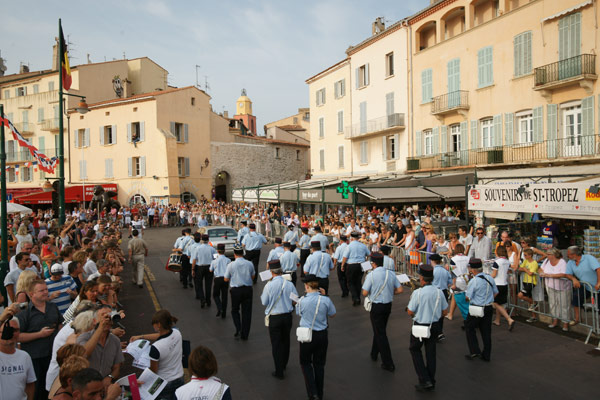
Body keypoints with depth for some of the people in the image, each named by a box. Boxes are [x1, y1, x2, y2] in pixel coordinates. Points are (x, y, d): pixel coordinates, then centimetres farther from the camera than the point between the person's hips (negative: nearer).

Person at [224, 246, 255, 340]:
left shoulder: (231, 265, -10)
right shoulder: (250, 264, -2)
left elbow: (226, 279, 0)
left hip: (236, 290, -2)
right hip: (248, 289, 2)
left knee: (235, 310, 17)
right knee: (247, 311, 10)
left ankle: (238, 329, -1)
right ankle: (245, 334, 16)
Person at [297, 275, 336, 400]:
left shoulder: (302, 300, -16)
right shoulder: (326, 300, -13)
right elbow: (332, 315, 5)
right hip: (322, 335, 2)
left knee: (305, 362, 17)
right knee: (319, 364, 18)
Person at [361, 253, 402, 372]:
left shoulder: (371, 275, -17)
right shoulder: (391, 273, -2)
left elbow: (365, 293, -15)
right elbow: (399, 290, 1)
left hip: (376, 306, -6)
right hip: (388, 305, 6)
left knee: (380, 334, 3)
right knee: (380, 330, 23)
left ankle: (388, 364, 6)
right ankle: (374, 354, 39)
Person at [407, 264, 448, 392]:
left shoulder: (418, 293, -22)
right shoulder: (439, 292, -7)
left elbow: (410, 312, -15)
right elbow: (445, 311, 3)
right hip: (435, 326, 5)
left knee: (415, 350, 15)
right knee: (430, 353, 17)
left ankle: (425, 380, 6)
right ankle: (431, 382, 27)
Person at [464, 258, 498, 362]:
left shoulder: (473, 281, -20)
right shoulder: (490, 278, 1)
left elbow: (468, 297, -15)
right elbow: (495, 293, 13)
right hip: (489, 308, 6)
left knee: (469, 328, 12)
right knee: (486, 331, 14)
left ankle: (474, 351, 6)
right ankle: (486, 355, 22)